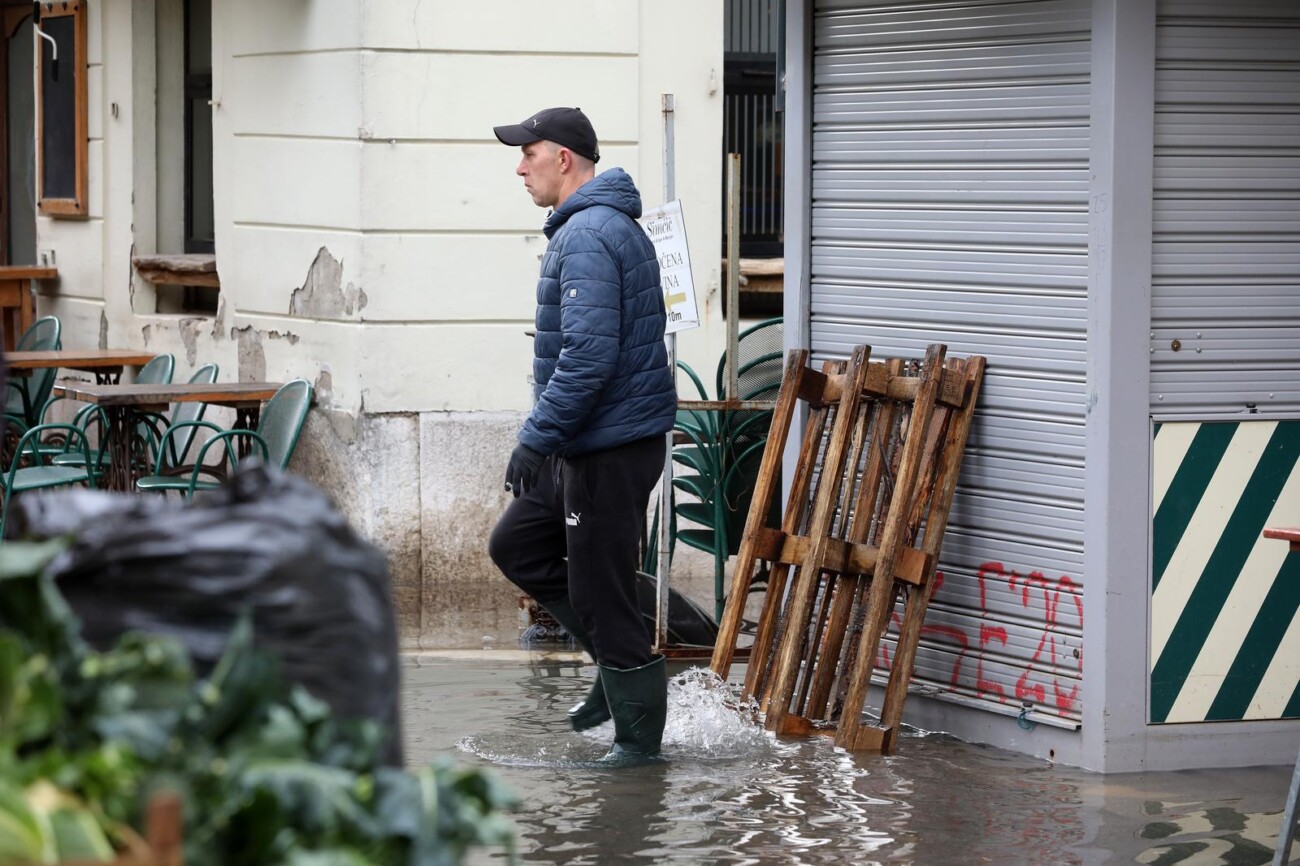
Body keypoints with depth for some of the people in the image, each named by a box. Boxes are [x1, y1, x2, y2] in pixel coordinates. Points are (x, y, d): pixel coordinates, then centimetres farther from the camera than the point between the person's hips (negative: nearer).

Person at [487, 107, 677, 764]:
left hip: (610, 450, -11)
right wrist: (547, 438, 24)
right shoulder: (613, 226, 15)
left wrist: (536, 438, -22)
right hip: (588, 444, 11)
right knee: (515, 546, 19)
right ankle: (620, 662, 22)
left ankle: (639, 735, 9)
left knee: (598, 588, -2)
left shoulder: (587, 238, -19)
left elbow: (587, 358, -28)